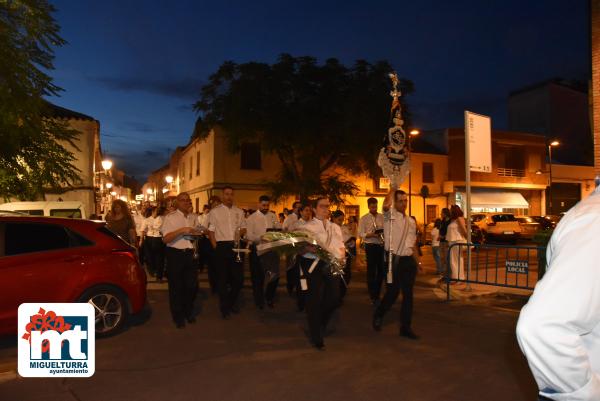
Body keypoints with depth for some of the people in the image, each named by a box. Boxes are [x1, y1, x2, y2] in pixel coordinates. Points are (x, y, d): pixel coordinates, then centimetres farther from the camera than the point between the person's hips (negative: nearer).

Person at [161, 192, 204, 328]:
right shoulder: (170, 217, -7)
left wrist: (197, 233, -3)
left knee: (192, 285, 9)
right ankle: (178, 317, 24)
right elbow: (165, 239, -15)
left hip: (190, 254, 5)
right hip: (175, 254, -4)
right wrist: (181, 230, -24)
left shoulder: (193, 218, 9)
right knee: (176, 286, 7)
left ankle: (188, 312, 33)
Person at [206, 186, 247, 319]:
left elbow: (244, 228, 17)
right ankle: (225, 307, 20)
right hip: (222, 246, -3)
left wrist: (241, 232, -6)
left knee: (238, 276, 6)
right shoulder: (215, 211, 1)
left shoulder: (239, 212, 11)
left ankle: (232, 302, 30)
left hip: (236, 246, 3)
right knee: (222, 277, 5)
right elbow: (211, 231, 0)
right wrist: (215, 247, -8)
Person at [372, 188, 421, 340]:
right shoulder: (390, 215, -4)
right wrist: (393, 189, -13)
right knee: (392, 292, -1)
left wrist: (418, 262, 15)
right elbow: (386, 205, -28)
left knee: (408, 294, 9)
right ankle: (378, 315, 27)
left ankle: (406, 327, 20)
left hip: (408, 260, 6)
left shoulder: (411, 221, 14)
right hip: (394, 260, -6)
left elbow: (413, 244, 19)